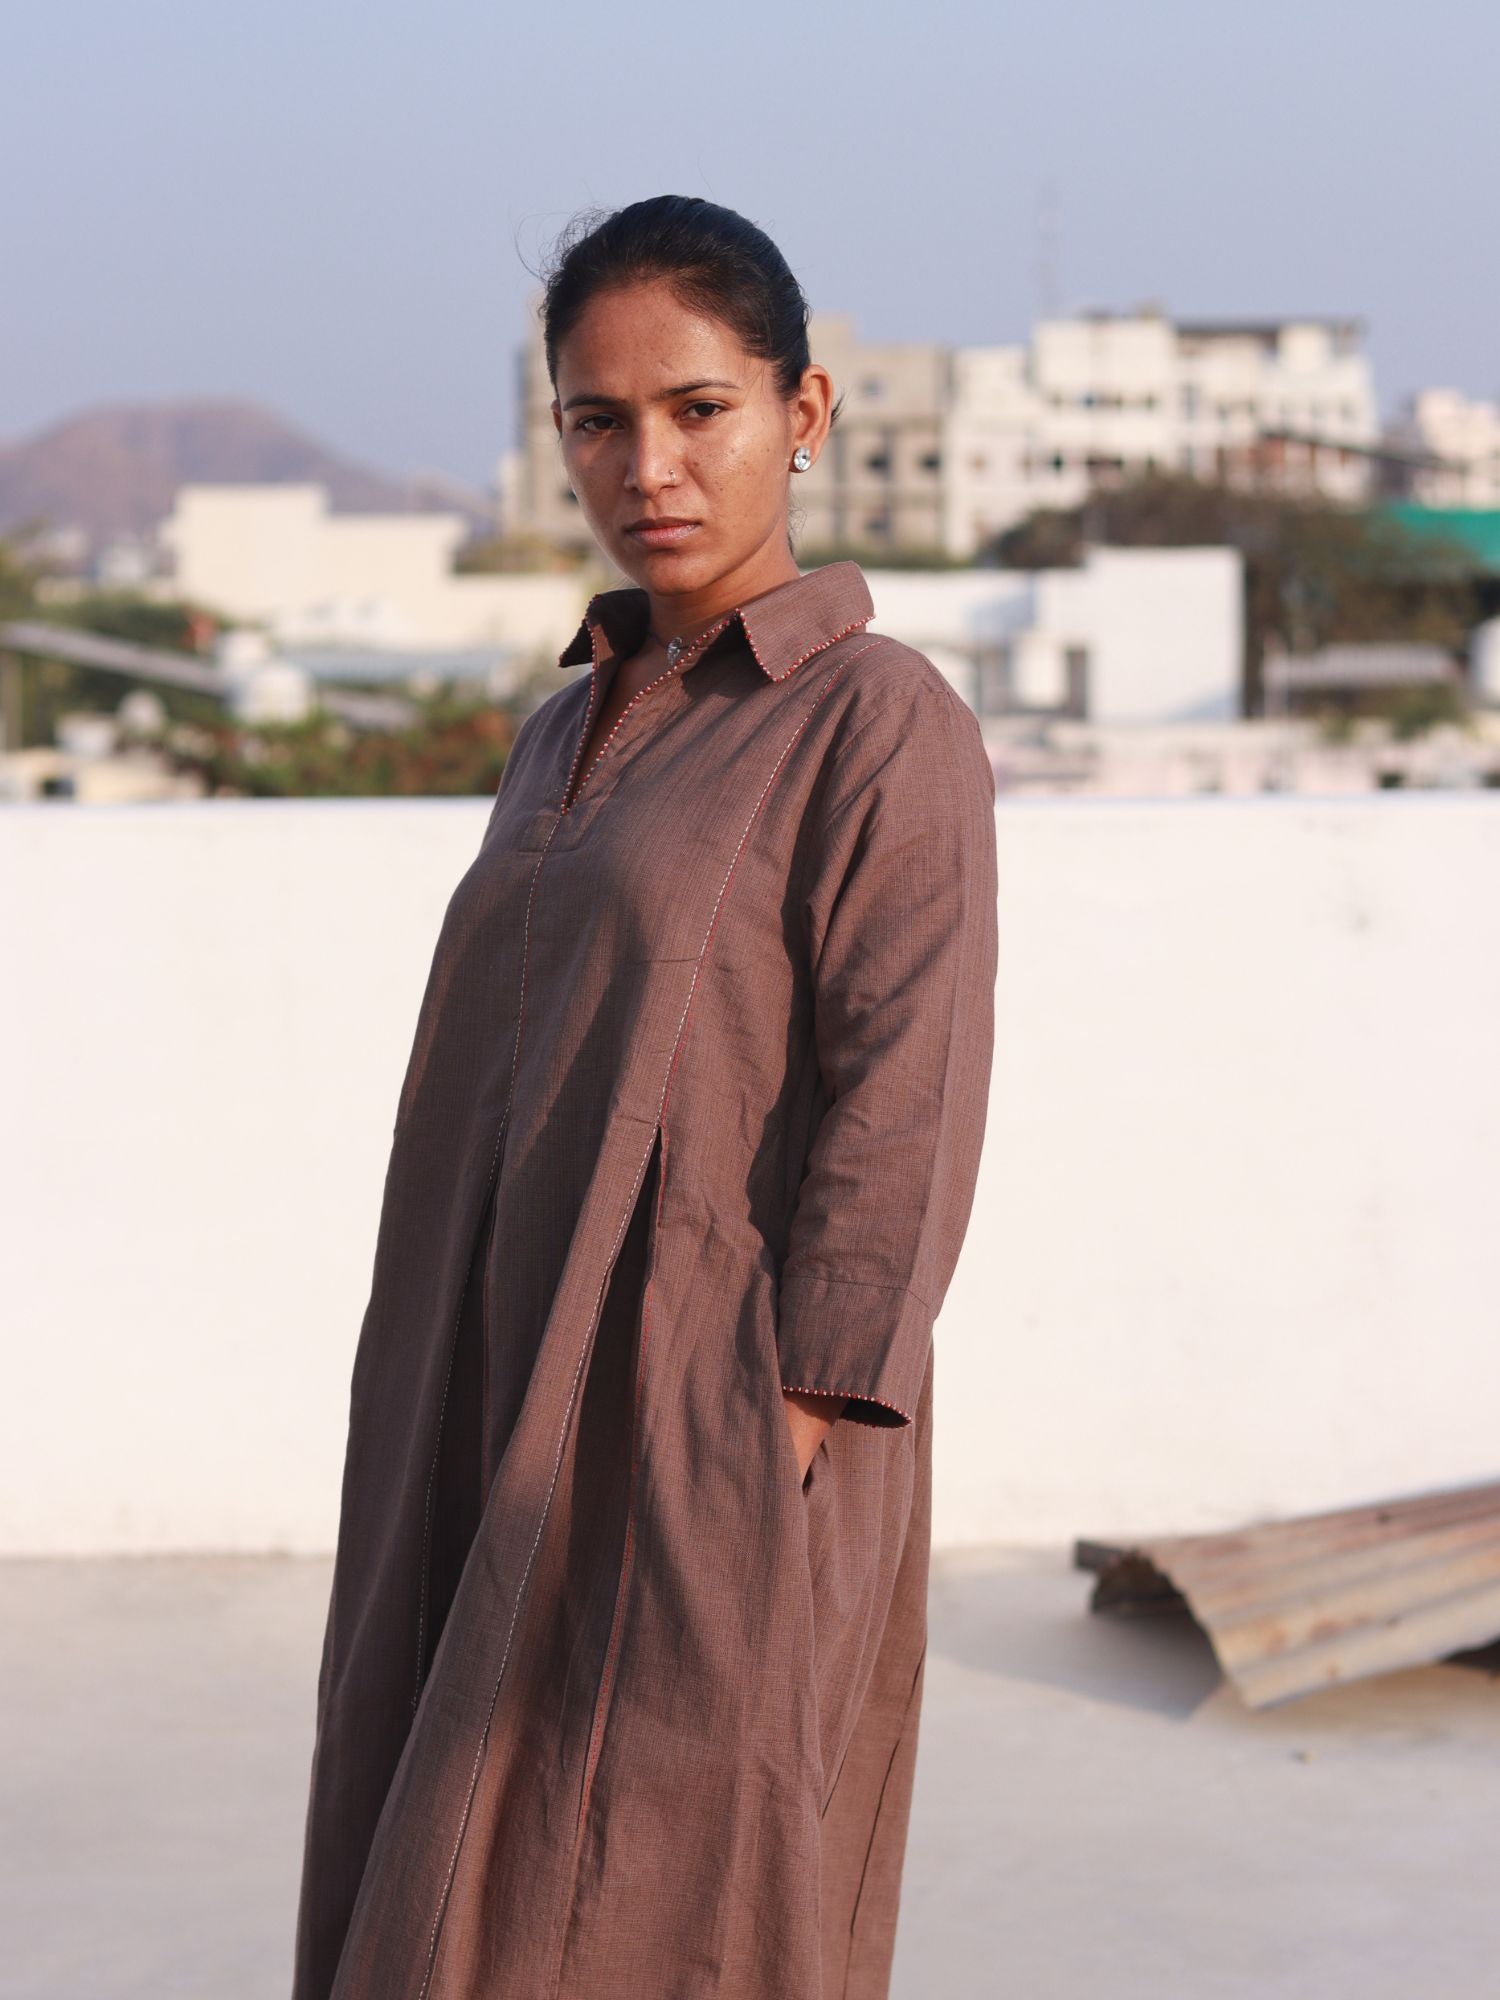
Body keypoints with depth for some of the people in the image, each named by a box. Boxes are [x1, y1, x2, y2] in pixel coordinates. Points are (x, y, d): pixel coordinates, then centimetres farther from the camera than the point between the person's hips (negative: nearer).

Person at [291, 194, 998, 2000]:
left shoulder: (878, 725, -8)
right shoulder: (567, 736, 15)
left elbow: (900, 1125, -14)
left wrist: (769, 1456, -20)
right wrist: (442, 1466, 14)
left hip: (722, 1454, -8)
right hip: (529, 1444, 8)